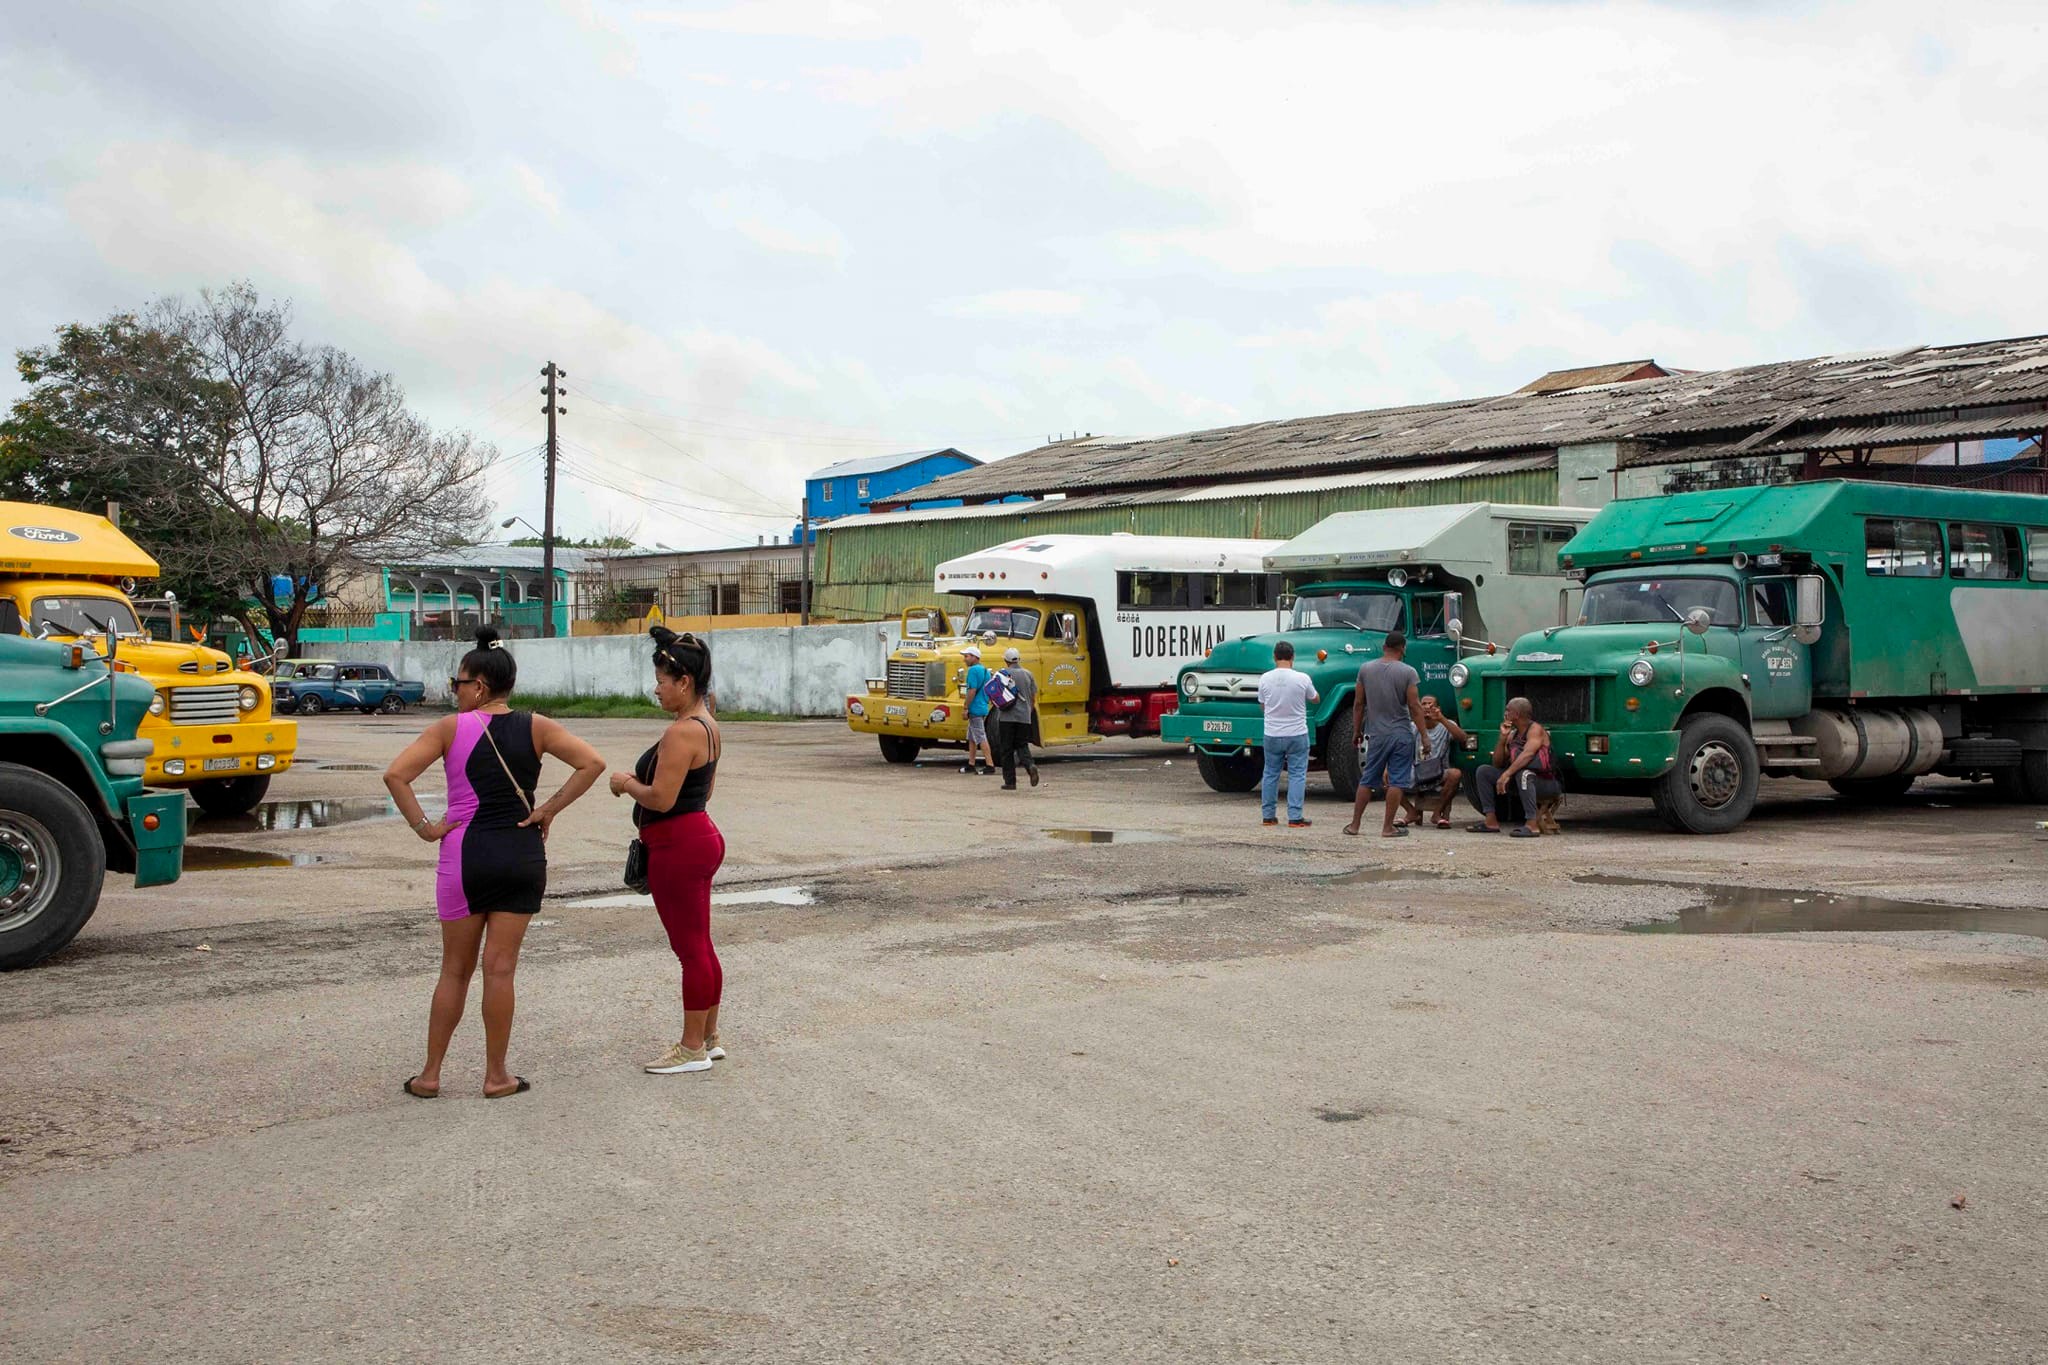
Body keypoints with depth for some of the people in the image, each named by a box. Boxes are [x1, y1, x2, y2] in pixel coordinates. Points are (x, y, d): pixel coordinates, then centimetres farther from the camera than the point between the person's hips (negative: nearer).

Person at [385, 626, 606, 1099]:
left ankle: (430, 1074, 17)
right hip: (524, 856, 1)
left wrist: (423, 826, -6)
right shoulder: (534, 727, 0)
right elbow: (593, 763, -9)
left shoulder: (451, 728, -5)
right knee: (500, 968, 6)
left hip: (466, 856, -1)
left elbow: (395, 775, -13)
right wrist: (549, 810, -4)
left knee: (455, 969, 10)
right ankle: (496, 1076, 11)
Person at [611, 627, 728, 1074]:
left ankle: (693, 1048, 8)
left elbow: (661, 798, -25)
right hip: (701, 836, 10)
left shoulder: (681, 733, -21)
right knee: (700, 946, 16)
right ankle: (708, 1038, 25)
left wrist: (627, 784, -6)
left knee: (690, 948, -1)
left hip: (679, 847, -10)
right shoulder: (708, 726, 11)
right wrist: (640, 779, 16)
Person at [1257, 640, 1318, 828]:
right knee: (1297, 775, 3)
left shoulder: (1265, 679, -5)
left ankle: (1268, 816, 18)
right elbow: (1316, 699, 6)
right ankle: (1295, 818, 0)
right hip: (1297, 735, -2)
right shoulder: (1302, 678, -11)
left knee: (1270, 774, 13)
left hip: (1272, 735, 2)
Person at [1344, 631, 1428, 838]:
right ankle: (1388, 827, 2)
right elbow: (1415, 707, -10)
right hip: (1401, 734, -3)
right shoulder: (1408, 673, -8)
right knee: (1396, 782, 2)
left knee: (1366, 781, 11)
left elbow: (1358, 704, 5)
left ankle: (1355, 824, 15)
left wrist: (1356, 731, 15)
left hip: (1376, 734, 3)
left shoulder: (1366, 669, 2)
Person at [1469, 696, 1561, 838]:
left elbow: (1527, 754, -30)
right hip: (1517, 782, 8)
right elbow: (1497, 764, 8)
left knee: (1522, 773, -39)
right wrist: (1502, 737, -2)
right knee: (1484, 771, 2)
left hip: (1545, 784, -8)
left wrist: (1506, 774, -38)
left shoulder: (1535, 729, -12)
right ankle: (1491, 822, -5)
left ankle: (1532, 825, -42)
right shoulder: (1512, 735, 11)